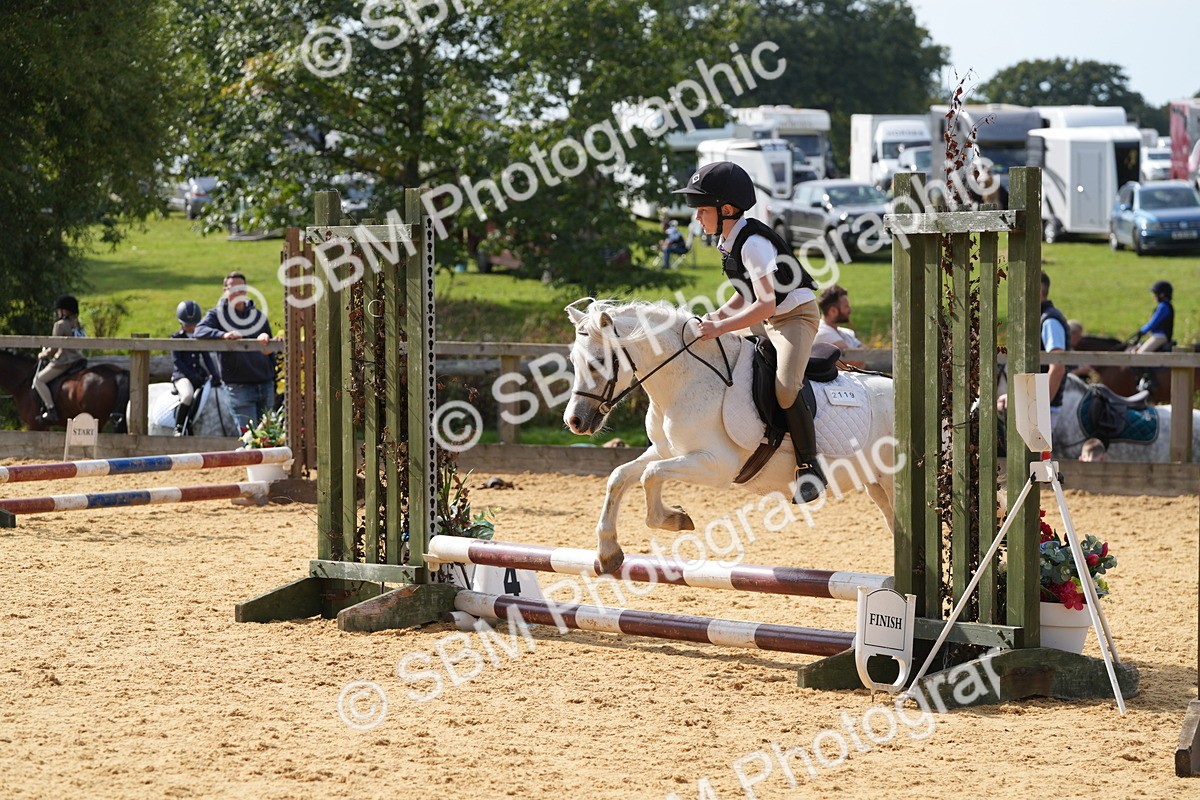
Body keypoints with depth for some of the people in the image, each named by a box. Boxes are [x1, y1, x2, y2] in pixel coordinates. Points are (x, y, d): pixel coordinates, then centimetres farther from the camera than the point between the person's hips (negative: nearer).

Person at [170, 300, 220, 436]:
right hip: (182, 375, -5)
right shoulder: (176, 338, 2)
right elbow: (176, 360, -7)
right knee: (188, 395, -36)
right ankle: (178, 428, -23)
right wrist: (192, 376, -18)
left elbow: (207, 357, 11)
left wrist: (214, 375, -6)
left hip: (199, 374, 5)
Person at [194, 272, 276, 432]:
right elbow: (199, 331, -15)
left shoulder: (259, 316, 16)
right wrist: (223, 335, -31)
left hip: (265, 384, 4)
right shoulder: (217, 315, 5)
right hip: (239, 387, -4)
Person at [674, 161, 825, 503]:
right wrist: (716, 316, -1)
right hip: (766, 320, 11)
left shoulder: (754, 243, -25)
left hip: (796, 315, -11)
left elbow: (765, 304, -32)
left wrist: (721, 327, -33)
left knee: (785, 388, -29)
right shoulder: (728, 241, 4)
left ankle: (810, 466, -17)